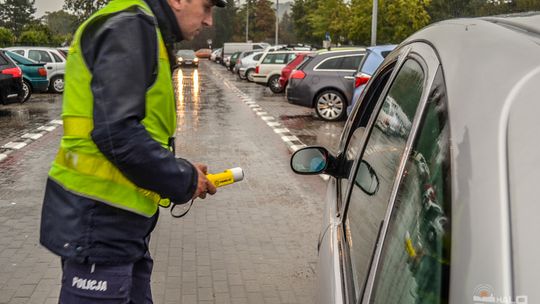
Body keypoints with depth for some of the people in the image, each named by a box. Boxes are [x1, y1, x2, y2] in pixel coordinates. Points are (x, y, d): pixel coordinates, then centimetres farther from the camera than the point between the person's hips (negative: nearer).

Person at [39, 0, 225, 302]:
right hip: (98, 221, -10)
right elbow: (116, 134, -25)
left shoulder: (143, 32, 17)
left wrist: (183, 173, 8)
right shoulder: (131, 27, -15)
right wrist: (183, 180, -12)